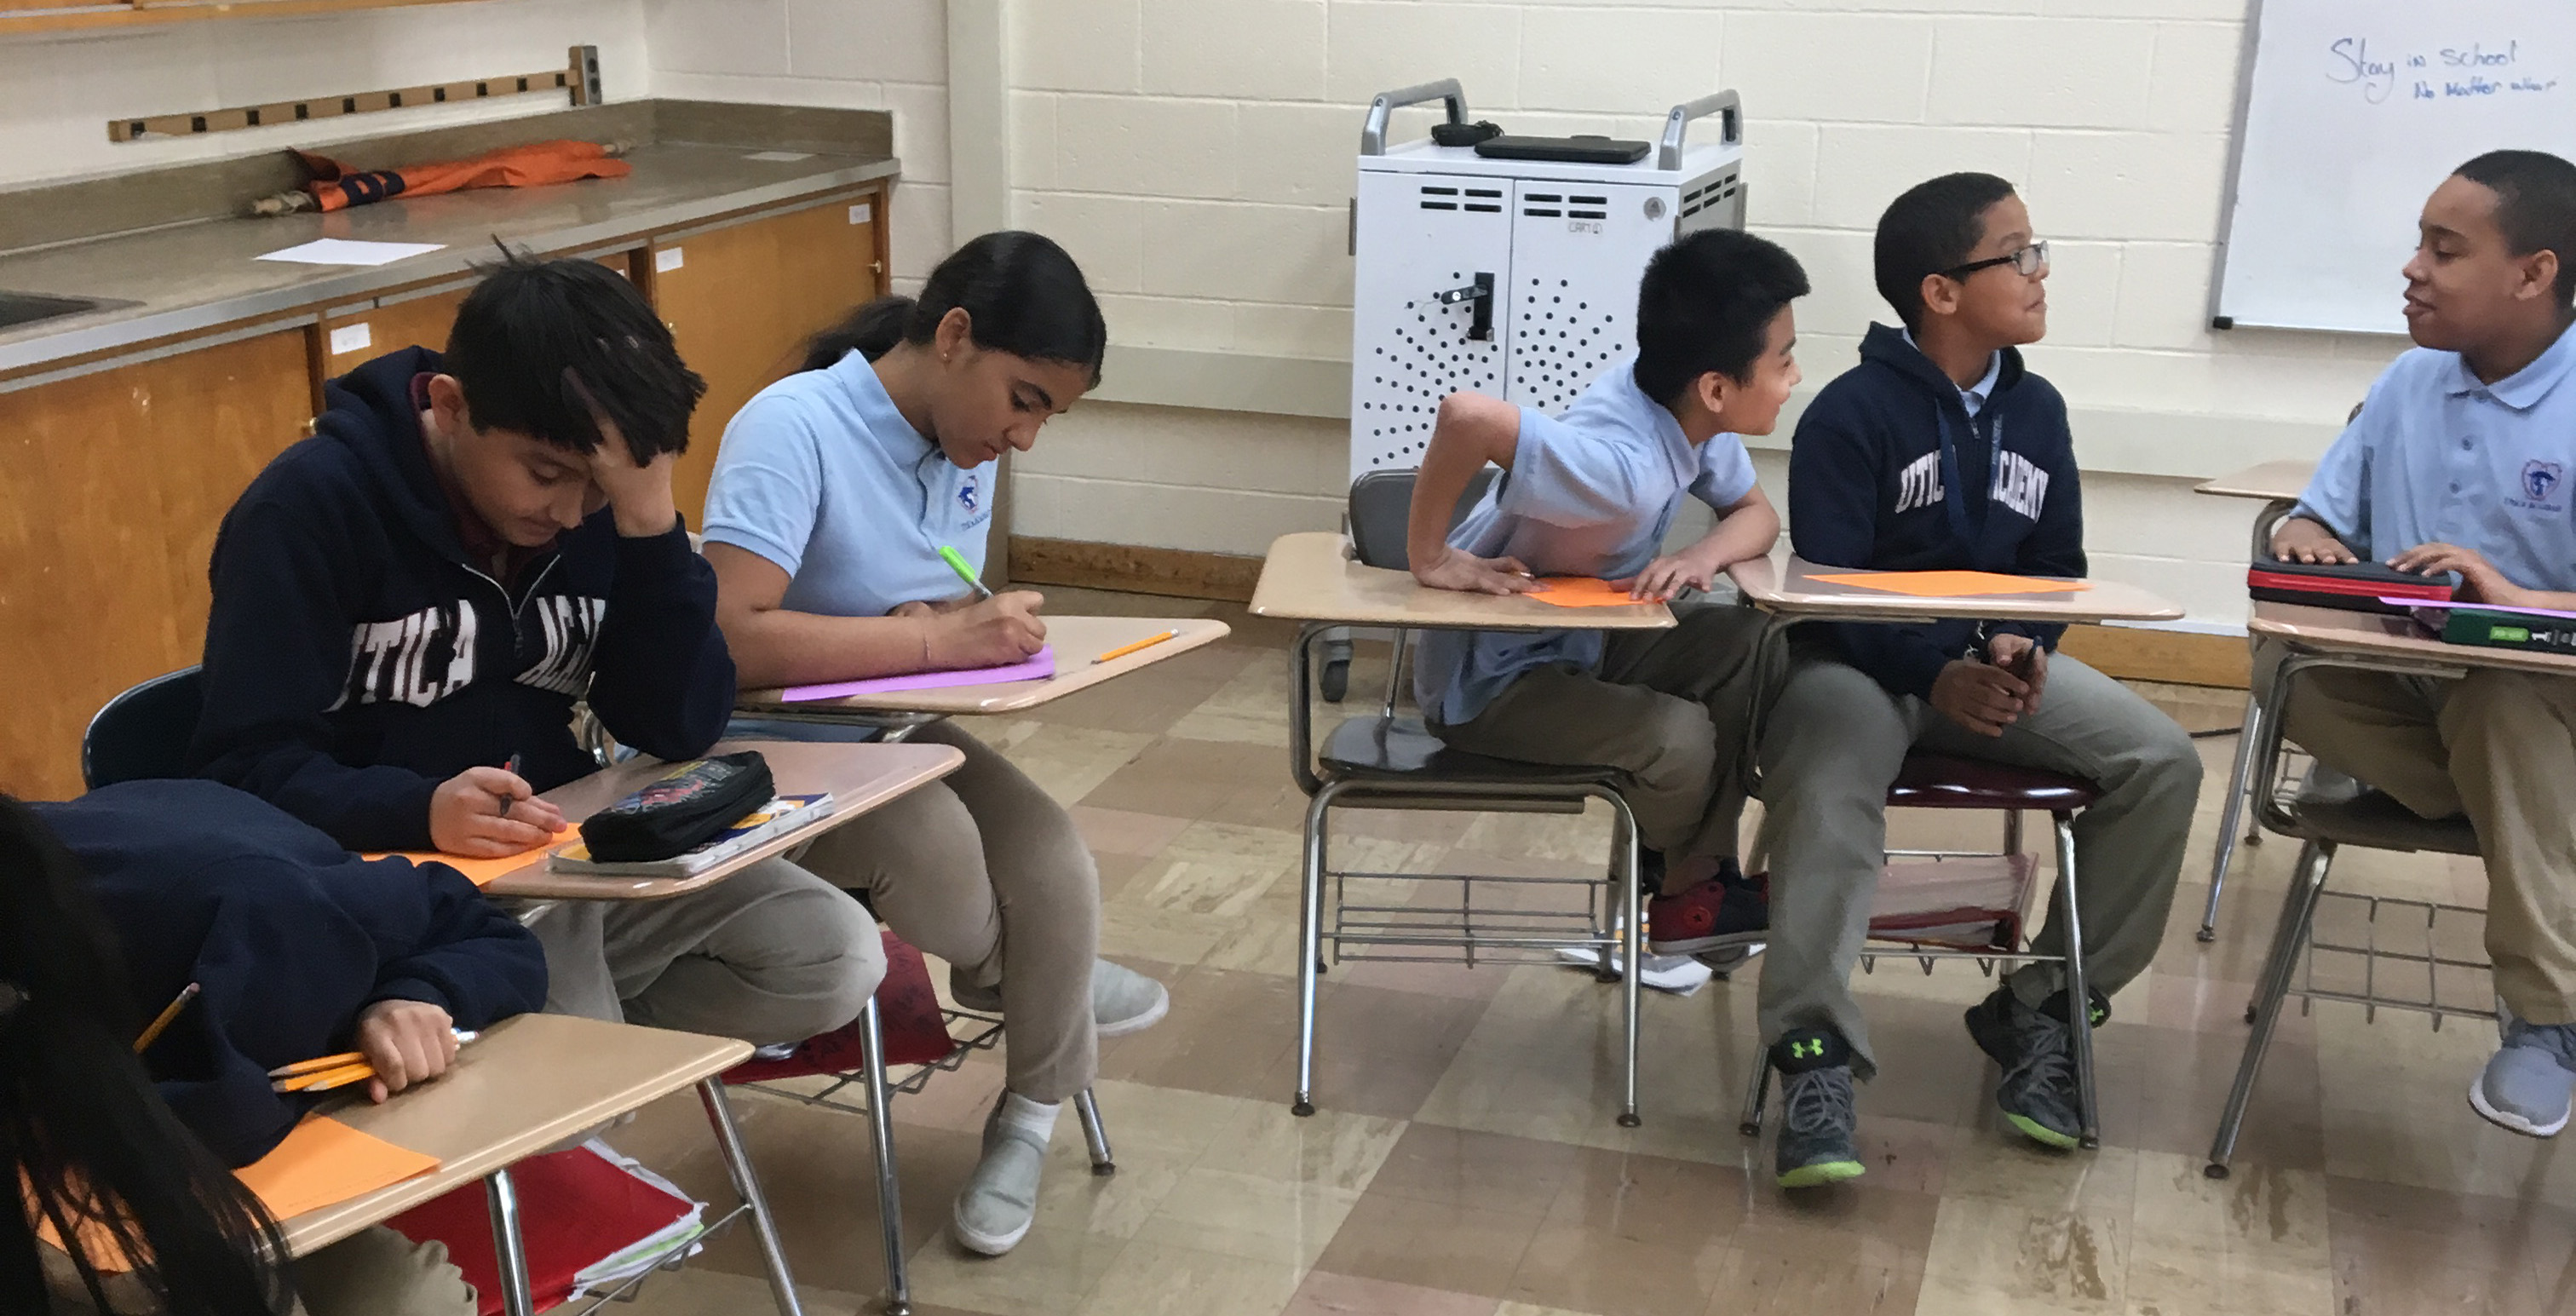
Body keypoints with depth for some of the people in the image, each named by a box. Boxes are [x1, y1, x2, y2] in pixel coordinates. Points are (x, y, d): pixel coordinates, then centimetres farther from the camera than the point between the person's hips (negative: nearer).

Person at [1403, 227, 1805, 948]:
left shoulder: (1691, 409, -10)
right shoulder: (1625, 468, -36)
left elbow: (1757, 513, 3)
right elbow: (1466, 414, -49)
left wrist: (1703, 556, -21)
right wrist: (1429, 558, -35)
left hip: (1582, 639, 8)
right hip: (1492, 678, -8)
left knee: (1752, 649, -7)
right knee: (1678, 740, -24)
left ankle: (1698, 872, 6)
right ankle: (1678, 883, 9)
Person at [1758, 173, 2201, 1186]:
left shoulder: (2036, 410, 8)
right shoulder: (1852, 414, -10)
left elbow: (2057, 565, 10)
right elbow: (1827, 584, -14)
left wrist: (2021, 648, -12)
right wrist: (1937, 679, -27)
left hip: (1996, 659, 6)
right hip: (1859, 659, -5)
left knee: (2163, 762, -13)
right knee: (1829, 779, -37)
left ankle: (2041, 1010, -1)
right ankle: (1816, 1057, -34)